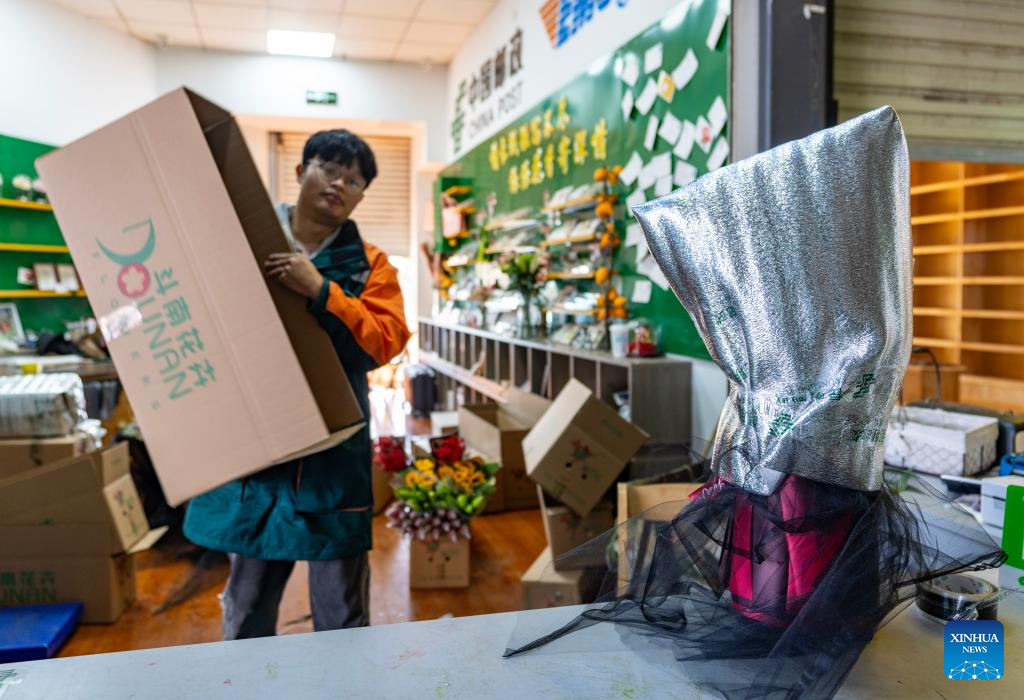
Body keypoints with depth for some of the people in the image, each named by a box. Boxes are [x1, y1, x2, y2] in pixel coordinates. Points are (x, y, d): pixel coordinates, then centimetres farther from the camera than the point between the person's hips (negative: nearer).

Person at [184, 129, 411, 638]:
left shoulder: (369, 265, 3)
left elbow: (385, 342, -11)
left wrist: (320, 291, -21)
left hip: (334, 450, -1)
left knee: (341, 615, 10)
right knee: (246, 613, 16)